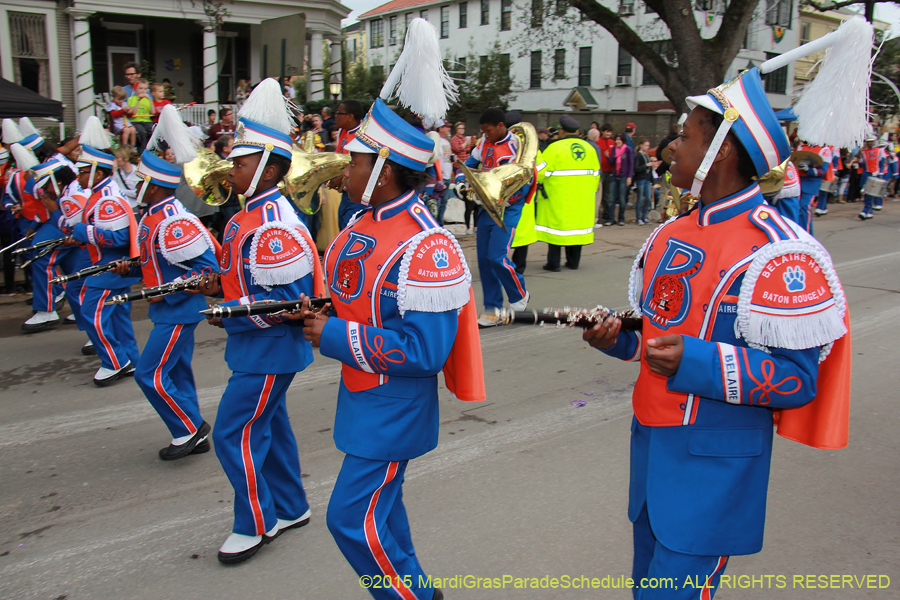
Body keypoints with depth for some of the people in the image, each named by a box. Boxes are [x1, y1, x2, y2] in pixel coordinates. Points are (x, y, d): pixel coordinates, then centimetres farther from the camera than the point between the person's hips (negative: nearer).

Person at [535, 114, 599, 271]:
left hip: (559, 198, -5)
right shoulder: (589, 148, 7)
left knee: (556, 224, 2)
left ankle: (553, 262, 1)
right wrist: (591, 192, 23)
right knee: (577, 222, 13)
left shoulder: (555, 148, -11)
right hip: (582, 199, 5)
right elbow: (595, 174, 13)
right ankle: (573, 261, 18)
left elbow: (539, 171, -12)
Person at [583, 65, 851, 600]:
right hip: (651, 441, 8)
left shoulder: (777, 251, -16)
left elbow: (799, 377, -18)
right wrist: (616, 334, 0)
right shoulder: (669, 236, 10)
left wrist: (697, 363, -28)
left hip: (715, 459, -8)